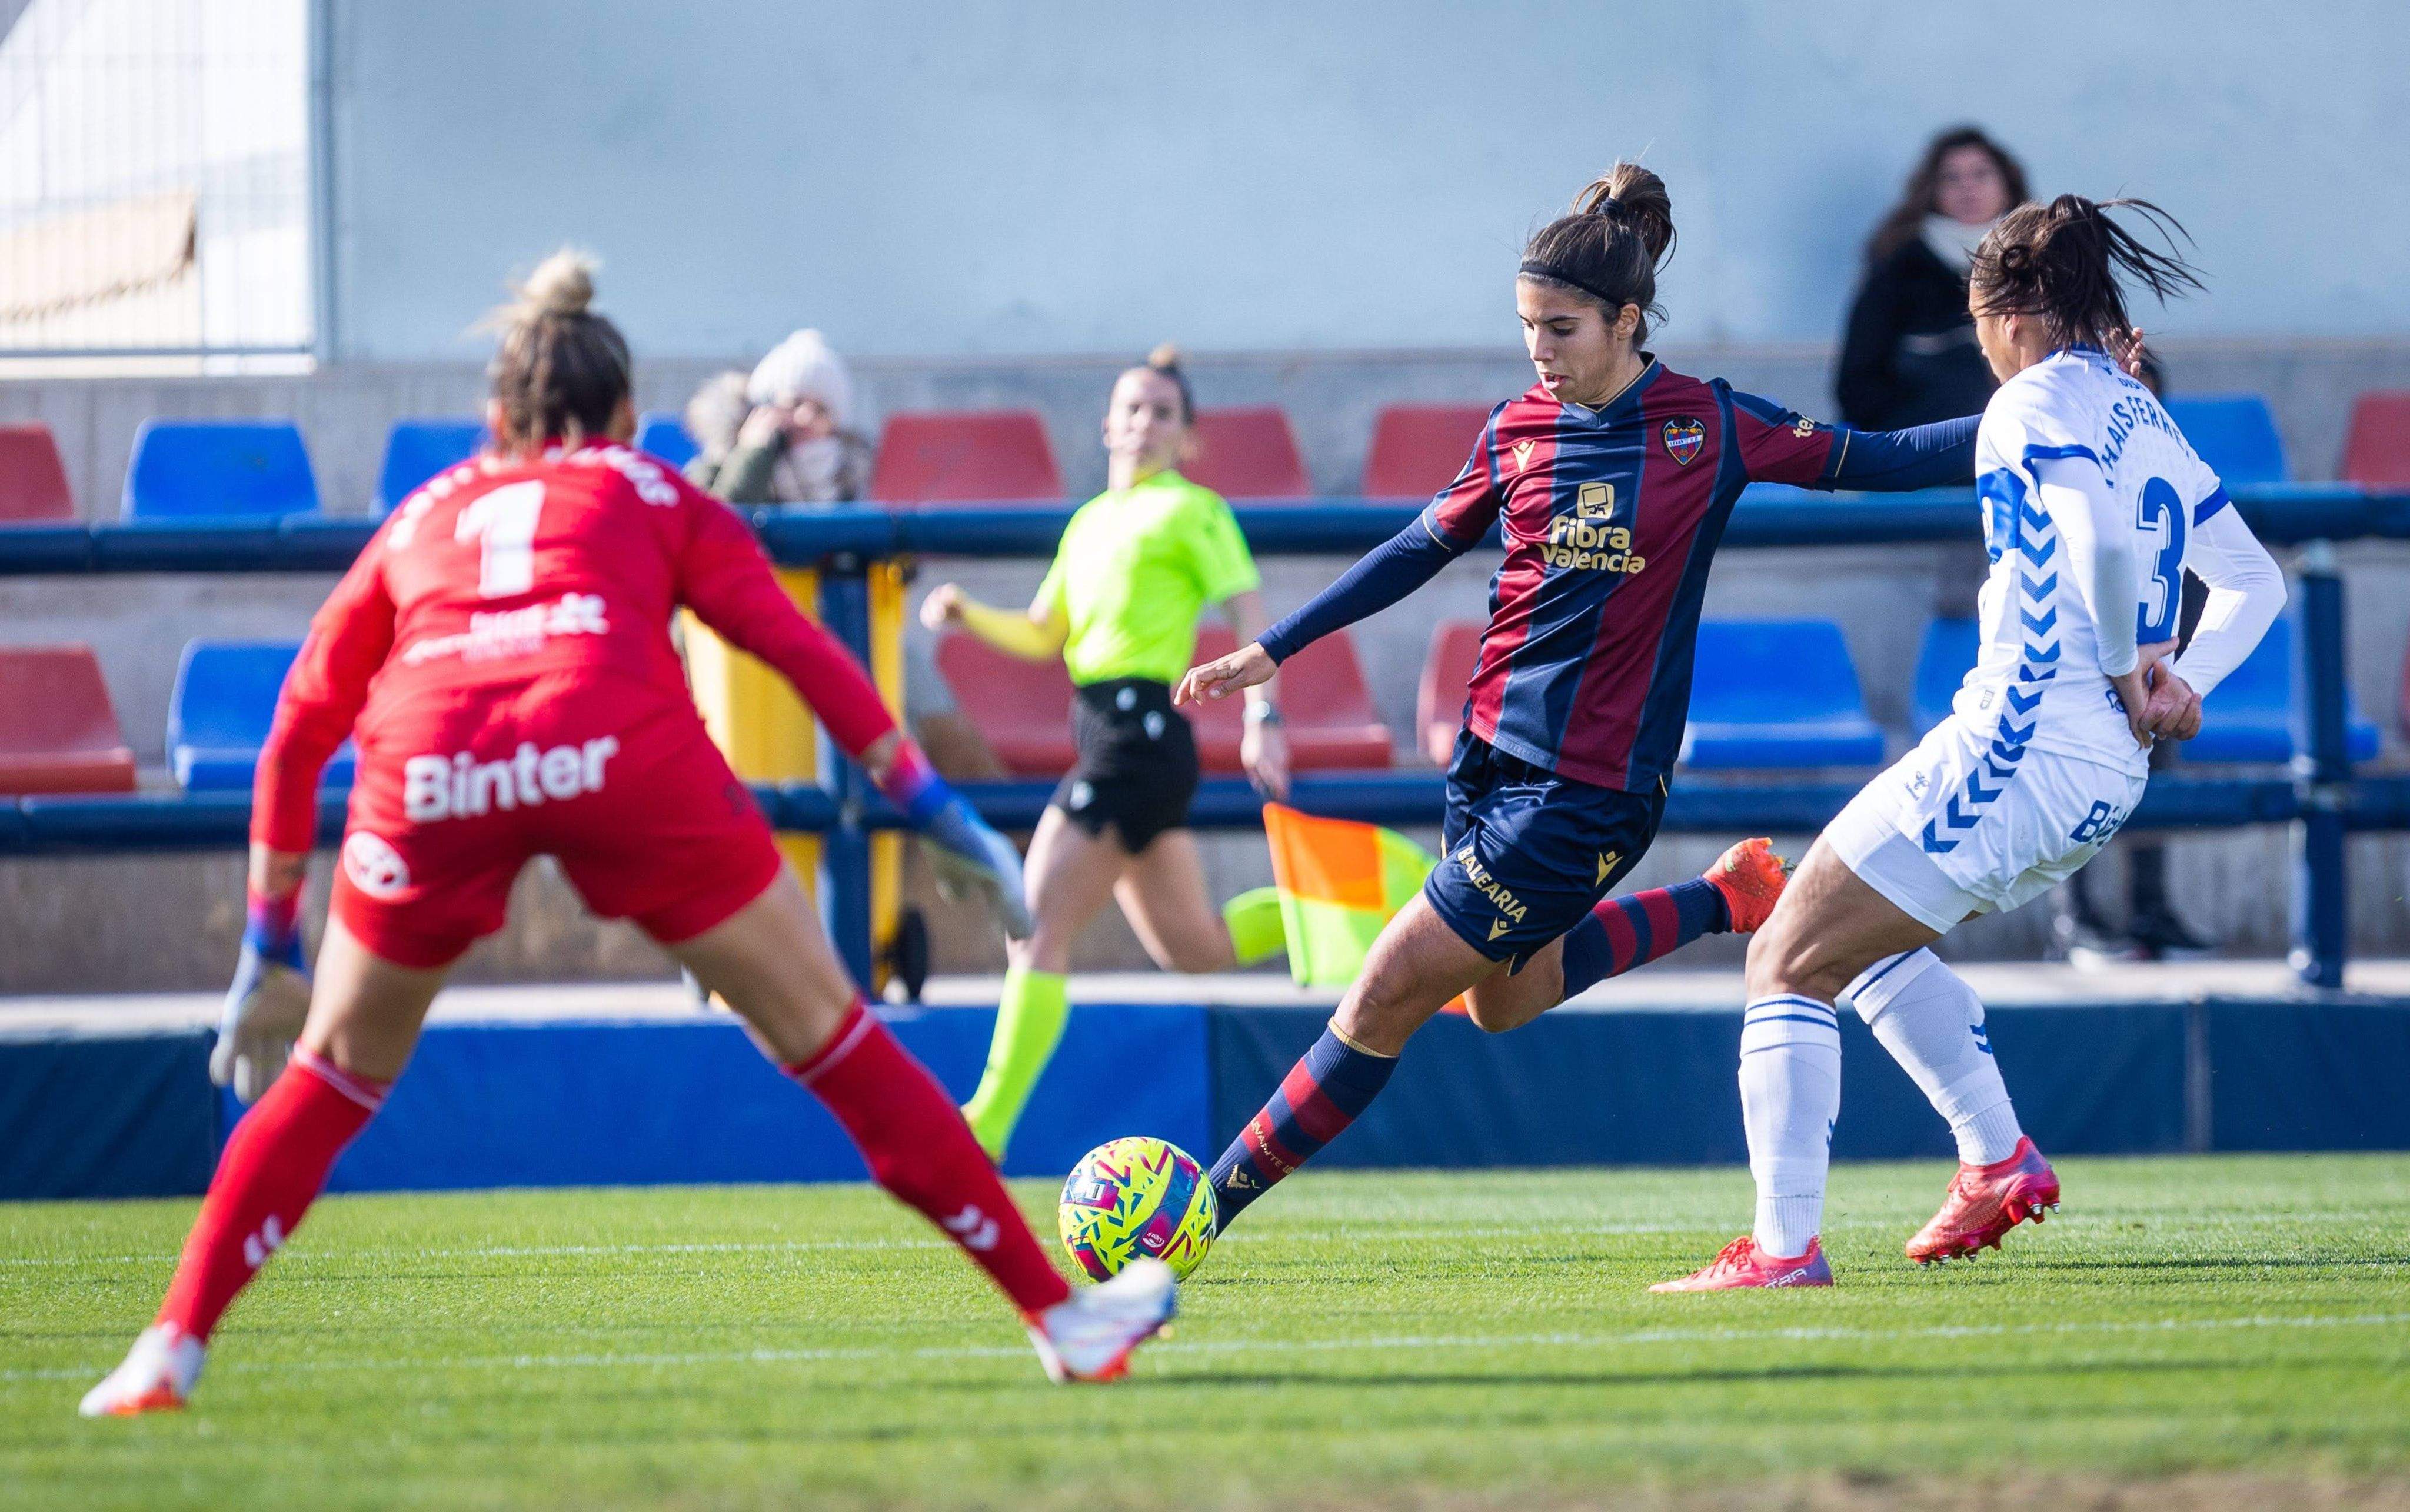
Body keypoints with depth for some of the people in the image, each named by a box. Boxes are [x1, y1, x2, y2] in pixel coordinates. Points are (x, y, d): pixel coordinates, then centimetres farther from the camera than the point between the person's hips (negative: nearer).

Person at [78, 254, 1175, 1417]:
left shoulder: (421, 516, 33)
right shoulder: (654, 494, 28)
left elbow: (298, 734, 32)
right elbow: (798, 649, 15)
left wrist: (269, 951, 37)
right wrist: (932, 806, 17)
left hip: (429, 774, 2)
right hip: (622, 750, -1)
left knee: (333, 1074, 23)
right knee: (830, 1041, 8)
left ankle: (172, 1350, 15)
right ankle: (1059, 1316, 10)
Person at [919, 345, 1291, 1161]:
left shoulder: (1192, 510, -1)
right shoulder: (1091, 521, 21)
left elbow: (1248, 611, -9)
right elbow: (1043, 637, 26)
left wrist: (1263, 717, -21)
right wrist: (968, 614, 8)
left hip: (1140, 730, -9)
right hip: (1109, 733, 9)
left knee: (1040, 929, -11)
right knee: (1192, 948, 14)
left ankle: (988, 1125, -11)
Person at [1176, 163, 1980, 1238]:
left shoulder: (1710, 428, -8)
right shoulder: (1516, 433, 4)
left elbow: (1874, 462, 2)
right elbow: (1423, 549, 17)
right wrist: (1274, 651, 18)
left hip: (1592, 787, -6)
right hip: (1492, 756, 6)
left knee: (1392, 992, -6)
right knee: (1503, 998, 19)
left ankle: (1213, 1205, 1)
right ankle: (1727, 897, 35)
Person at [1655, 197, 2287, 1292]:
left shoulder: (2036, 405, -10)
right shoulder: (2145, 418, 17)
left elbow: (2102, 543, -28)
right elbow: (2254, 581, 22)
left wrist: (2125, 668, -14)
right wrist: (2181, 681, 10)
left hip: (2023, 744, -9)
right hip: (2108, 783, 9)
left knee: (1786, 960, -2)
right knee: (1861, 940, 28)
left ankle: (1784, 1244, -10)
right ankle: (1998, 1159, 19)